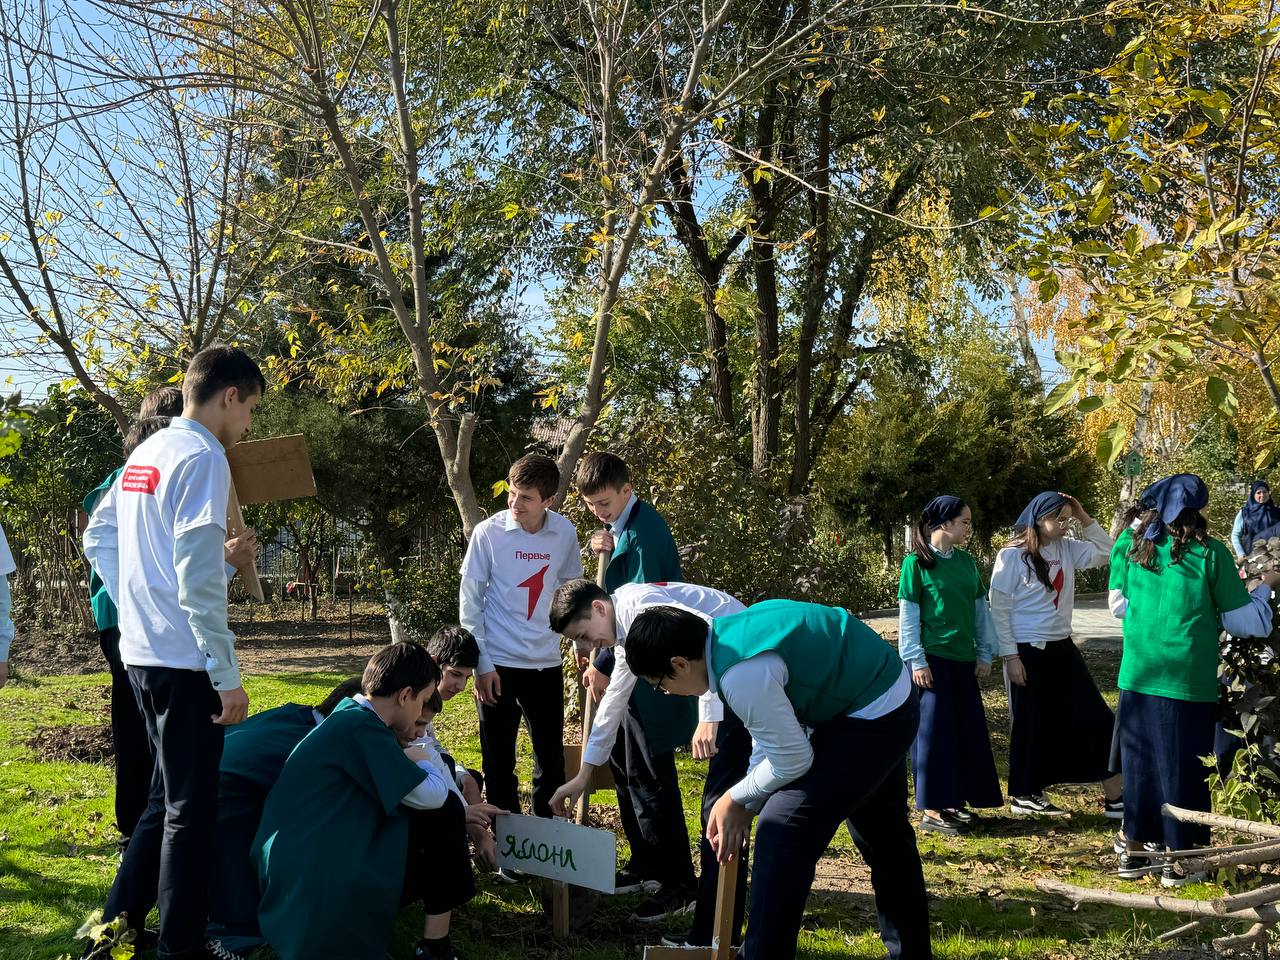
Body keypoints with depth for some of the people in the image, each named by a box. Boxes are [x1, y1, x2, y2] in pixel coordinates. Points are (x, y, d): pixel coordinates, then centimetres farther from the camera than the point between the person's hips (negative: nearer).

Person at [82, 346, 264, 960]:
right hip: (184, 660, -9)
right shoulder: (202, 457, -15)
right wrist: (227, 675, -18)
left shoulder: (145, 453, 12)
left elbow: (97, 539, 18)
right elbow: (199, 579, -21)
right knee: (192, 807, 0)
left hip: (141, 651, 9)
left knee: (166, 795, 20)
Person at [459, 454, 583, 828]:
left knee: (551, 760, 10)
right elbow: (469, 601, -4)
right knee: (498, 762, 5)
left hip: (546, 663, 3)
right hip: (498, 664, -2)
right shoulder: (488, 532, -9)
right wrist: (482, 664, -7)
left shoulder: (565, 533, -2)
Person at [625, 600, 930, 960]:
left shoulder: (742, 676, -31)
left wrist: (738, 800, -5)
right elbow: (774, 725, 8)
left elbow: (792, 760, -21)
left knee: (783, 833, -10)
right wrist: (745, 803, 5)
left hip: (870, 718, -10)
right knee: (882, 833, 25)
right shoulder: (729, 633, -2)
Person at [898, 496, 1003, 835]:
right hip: (933, 660, -6)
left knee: (967, 730, 9)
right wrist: (916, 661, -11)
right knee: (934, 730, -2)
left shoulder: (967, 562, 9)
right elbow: (908, 617, -8)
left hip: (964, 660, 6)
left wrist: (985, 653, 11)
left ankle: (954, 801, 22)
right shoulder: (916, 563, -8)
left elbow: (981, 610, 14)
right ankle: (932, 810, 5)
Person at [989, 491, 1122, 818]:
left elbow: (1105, 552, 10)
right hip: (1028, 651, -7)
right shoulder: (1012, 556, -12)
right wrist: (1010, 656, -14)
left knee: (1096, 718, 5)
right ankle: (1023, 796, 19)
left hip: (1062, 648, 7)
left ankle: (1113, 797, 12)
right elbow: (999, 609, -11)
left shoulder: (1067, 549, 6)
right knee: (1032, 724, 3)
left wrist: (1084, 517, -2)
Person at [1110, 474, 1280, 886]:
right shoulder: (1210, 553, -11)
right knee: (1182, 767, 7)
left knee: (1139, 761, 15)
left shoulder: (1130, 543, -1)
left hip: (1138, 676, 4)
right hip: (1188, 679, -4)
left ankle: (1135, 850, 24)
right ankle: (1178, 860, 16)